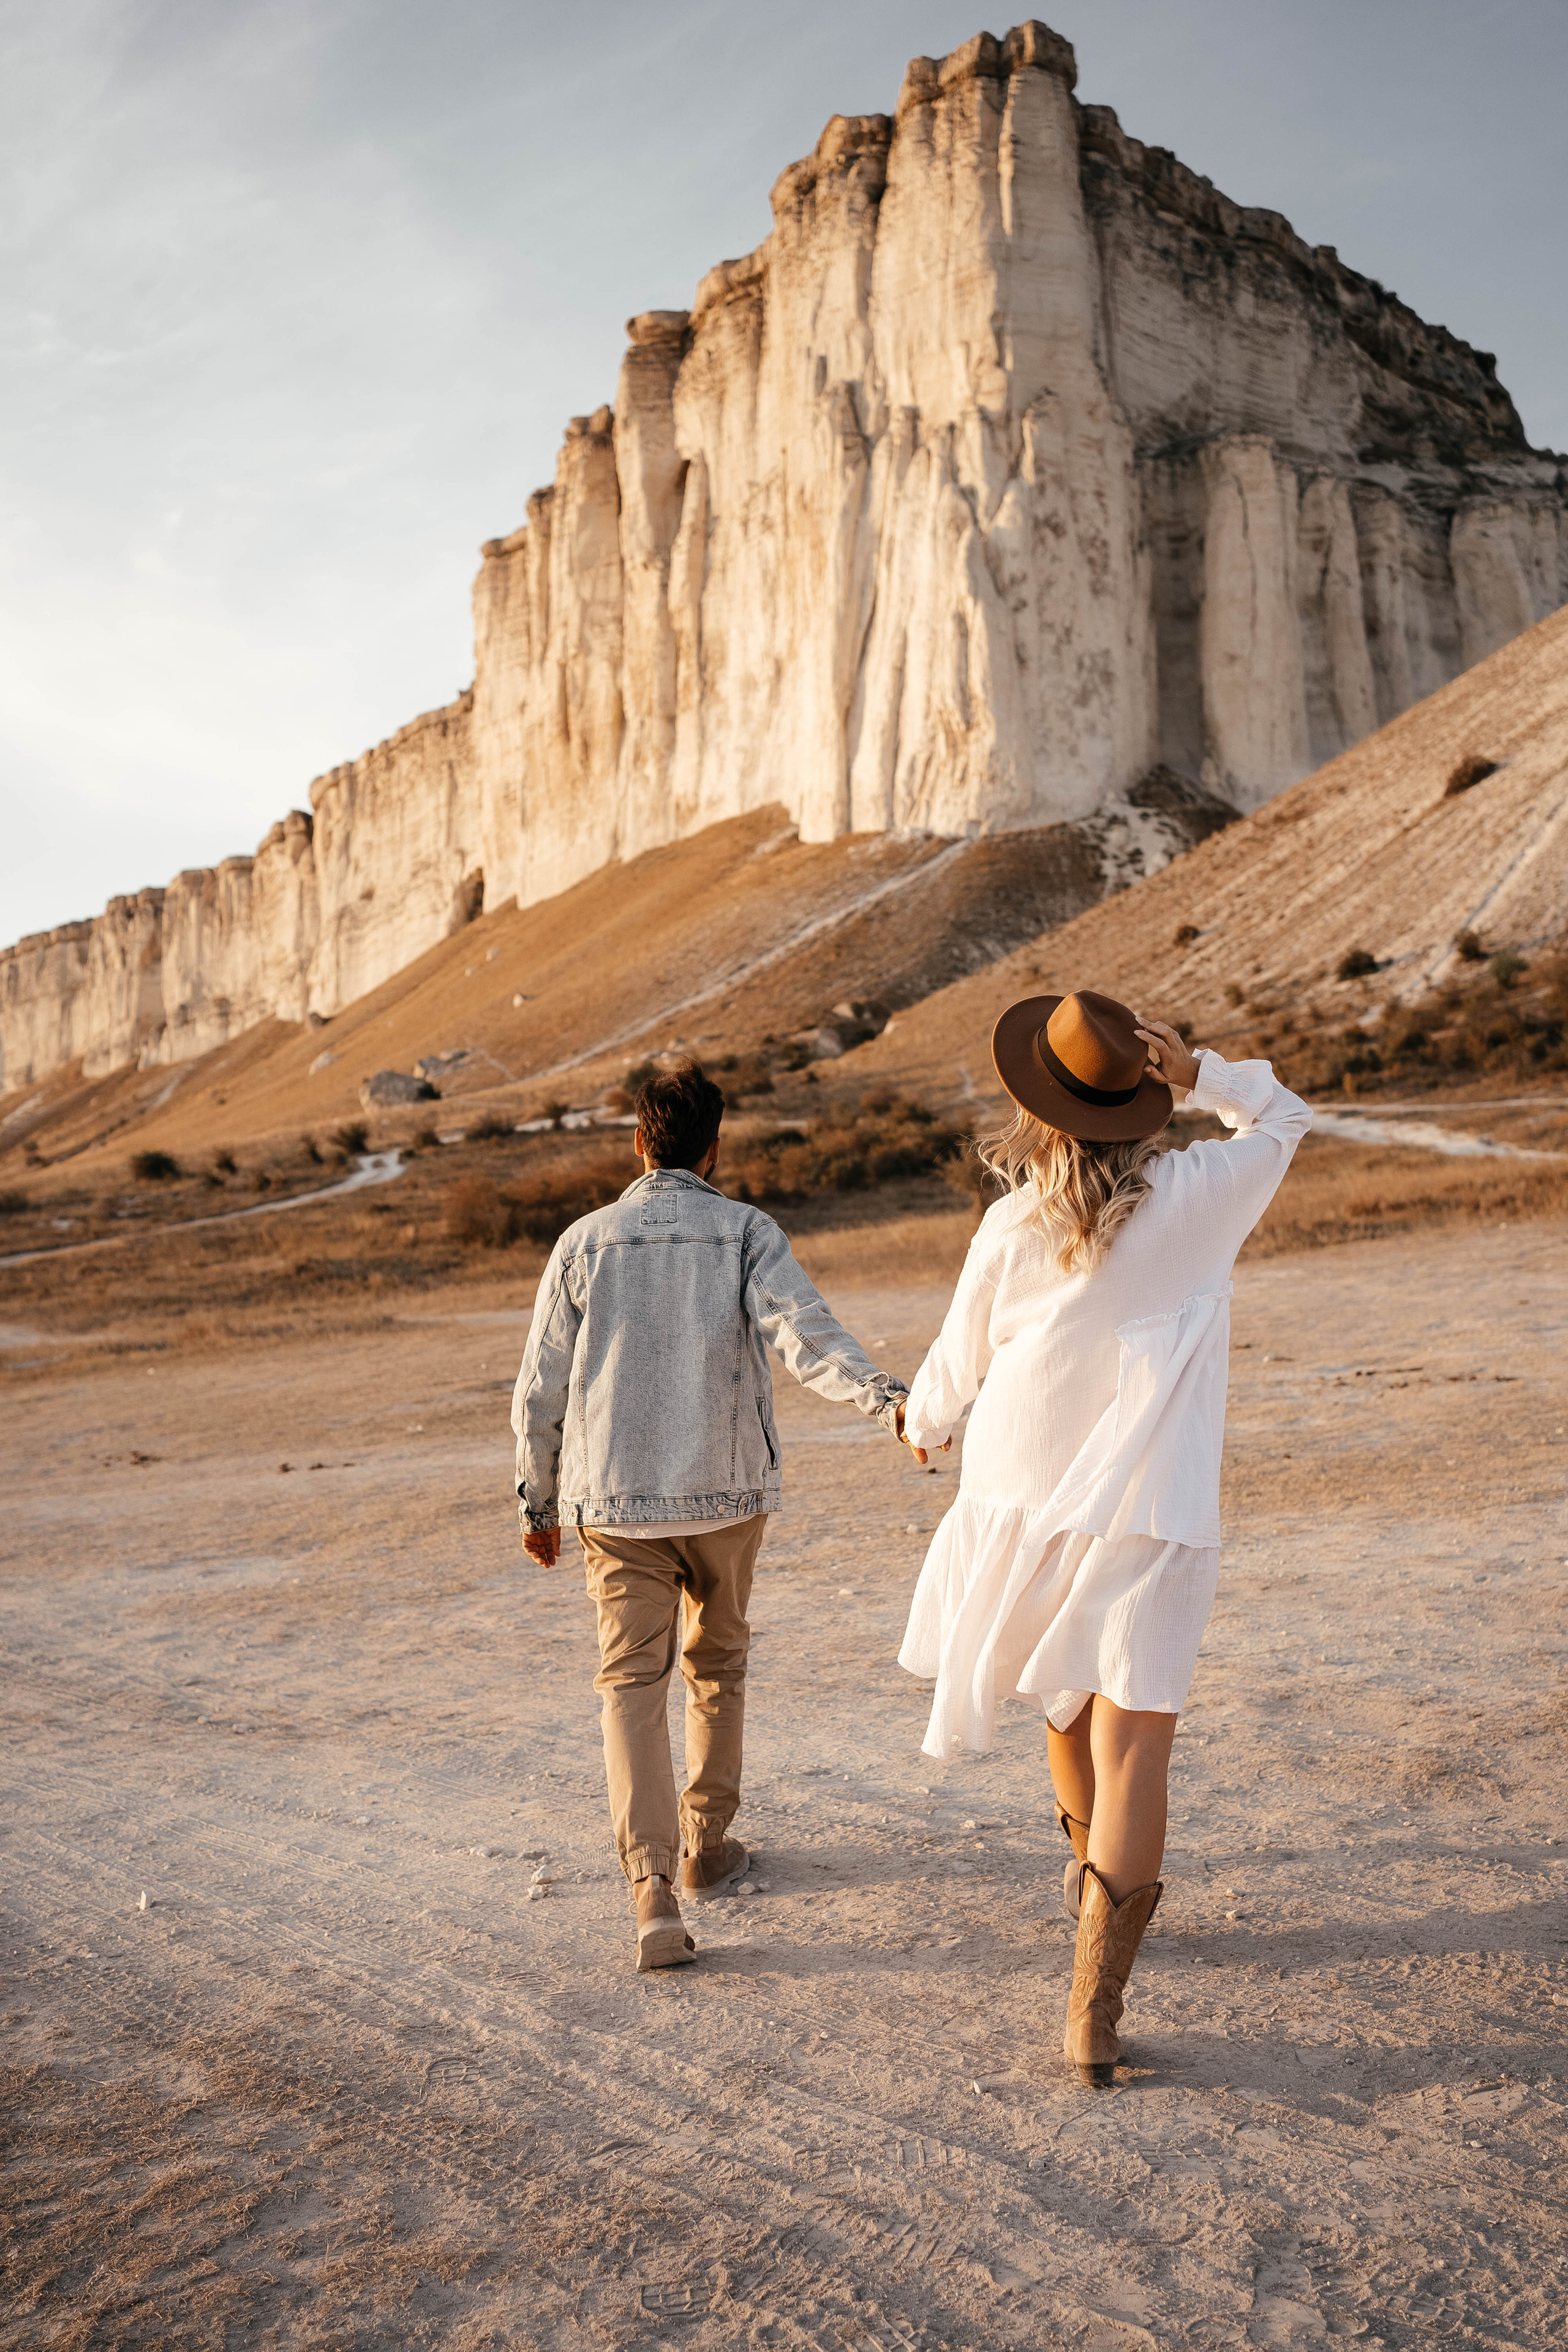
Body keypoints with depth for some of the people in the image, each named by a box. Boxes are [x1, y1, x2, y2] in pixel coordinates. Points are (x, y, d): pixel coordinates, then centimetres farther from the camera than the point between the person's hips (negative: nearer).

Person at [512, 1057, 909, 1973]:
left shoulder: (585, 1243, 1)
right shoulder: (747, 1233, -4)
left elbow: (540, 1392, 2)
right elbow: (804, 1330, -23)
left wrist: (539, 1502, 13)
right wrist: (887, 1398, -32)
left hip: (616, 1498, 0)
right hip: (725, 1490, 0)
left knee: (632, 1684, 1)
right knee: (717, 1666, 20)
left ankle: (655, 1891, -12)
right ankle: (706, 1847, 32)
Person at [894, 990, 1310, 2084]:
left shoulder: (1012, 1228, -10)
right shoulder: (1198, 1196, -9)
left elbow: (961, 1357, 5)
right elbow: (1285, 1116, 12)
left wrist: (922, 1422, 25)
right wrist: (1197, 1074, -5)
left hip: (1028, 1503, 2)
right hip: (1153, 1514, -2)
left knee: (1070, 1697, 27)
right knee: (1133, 1746, -1)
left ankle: (1092, 1868, 49)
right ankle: (1095, 2009, -4)